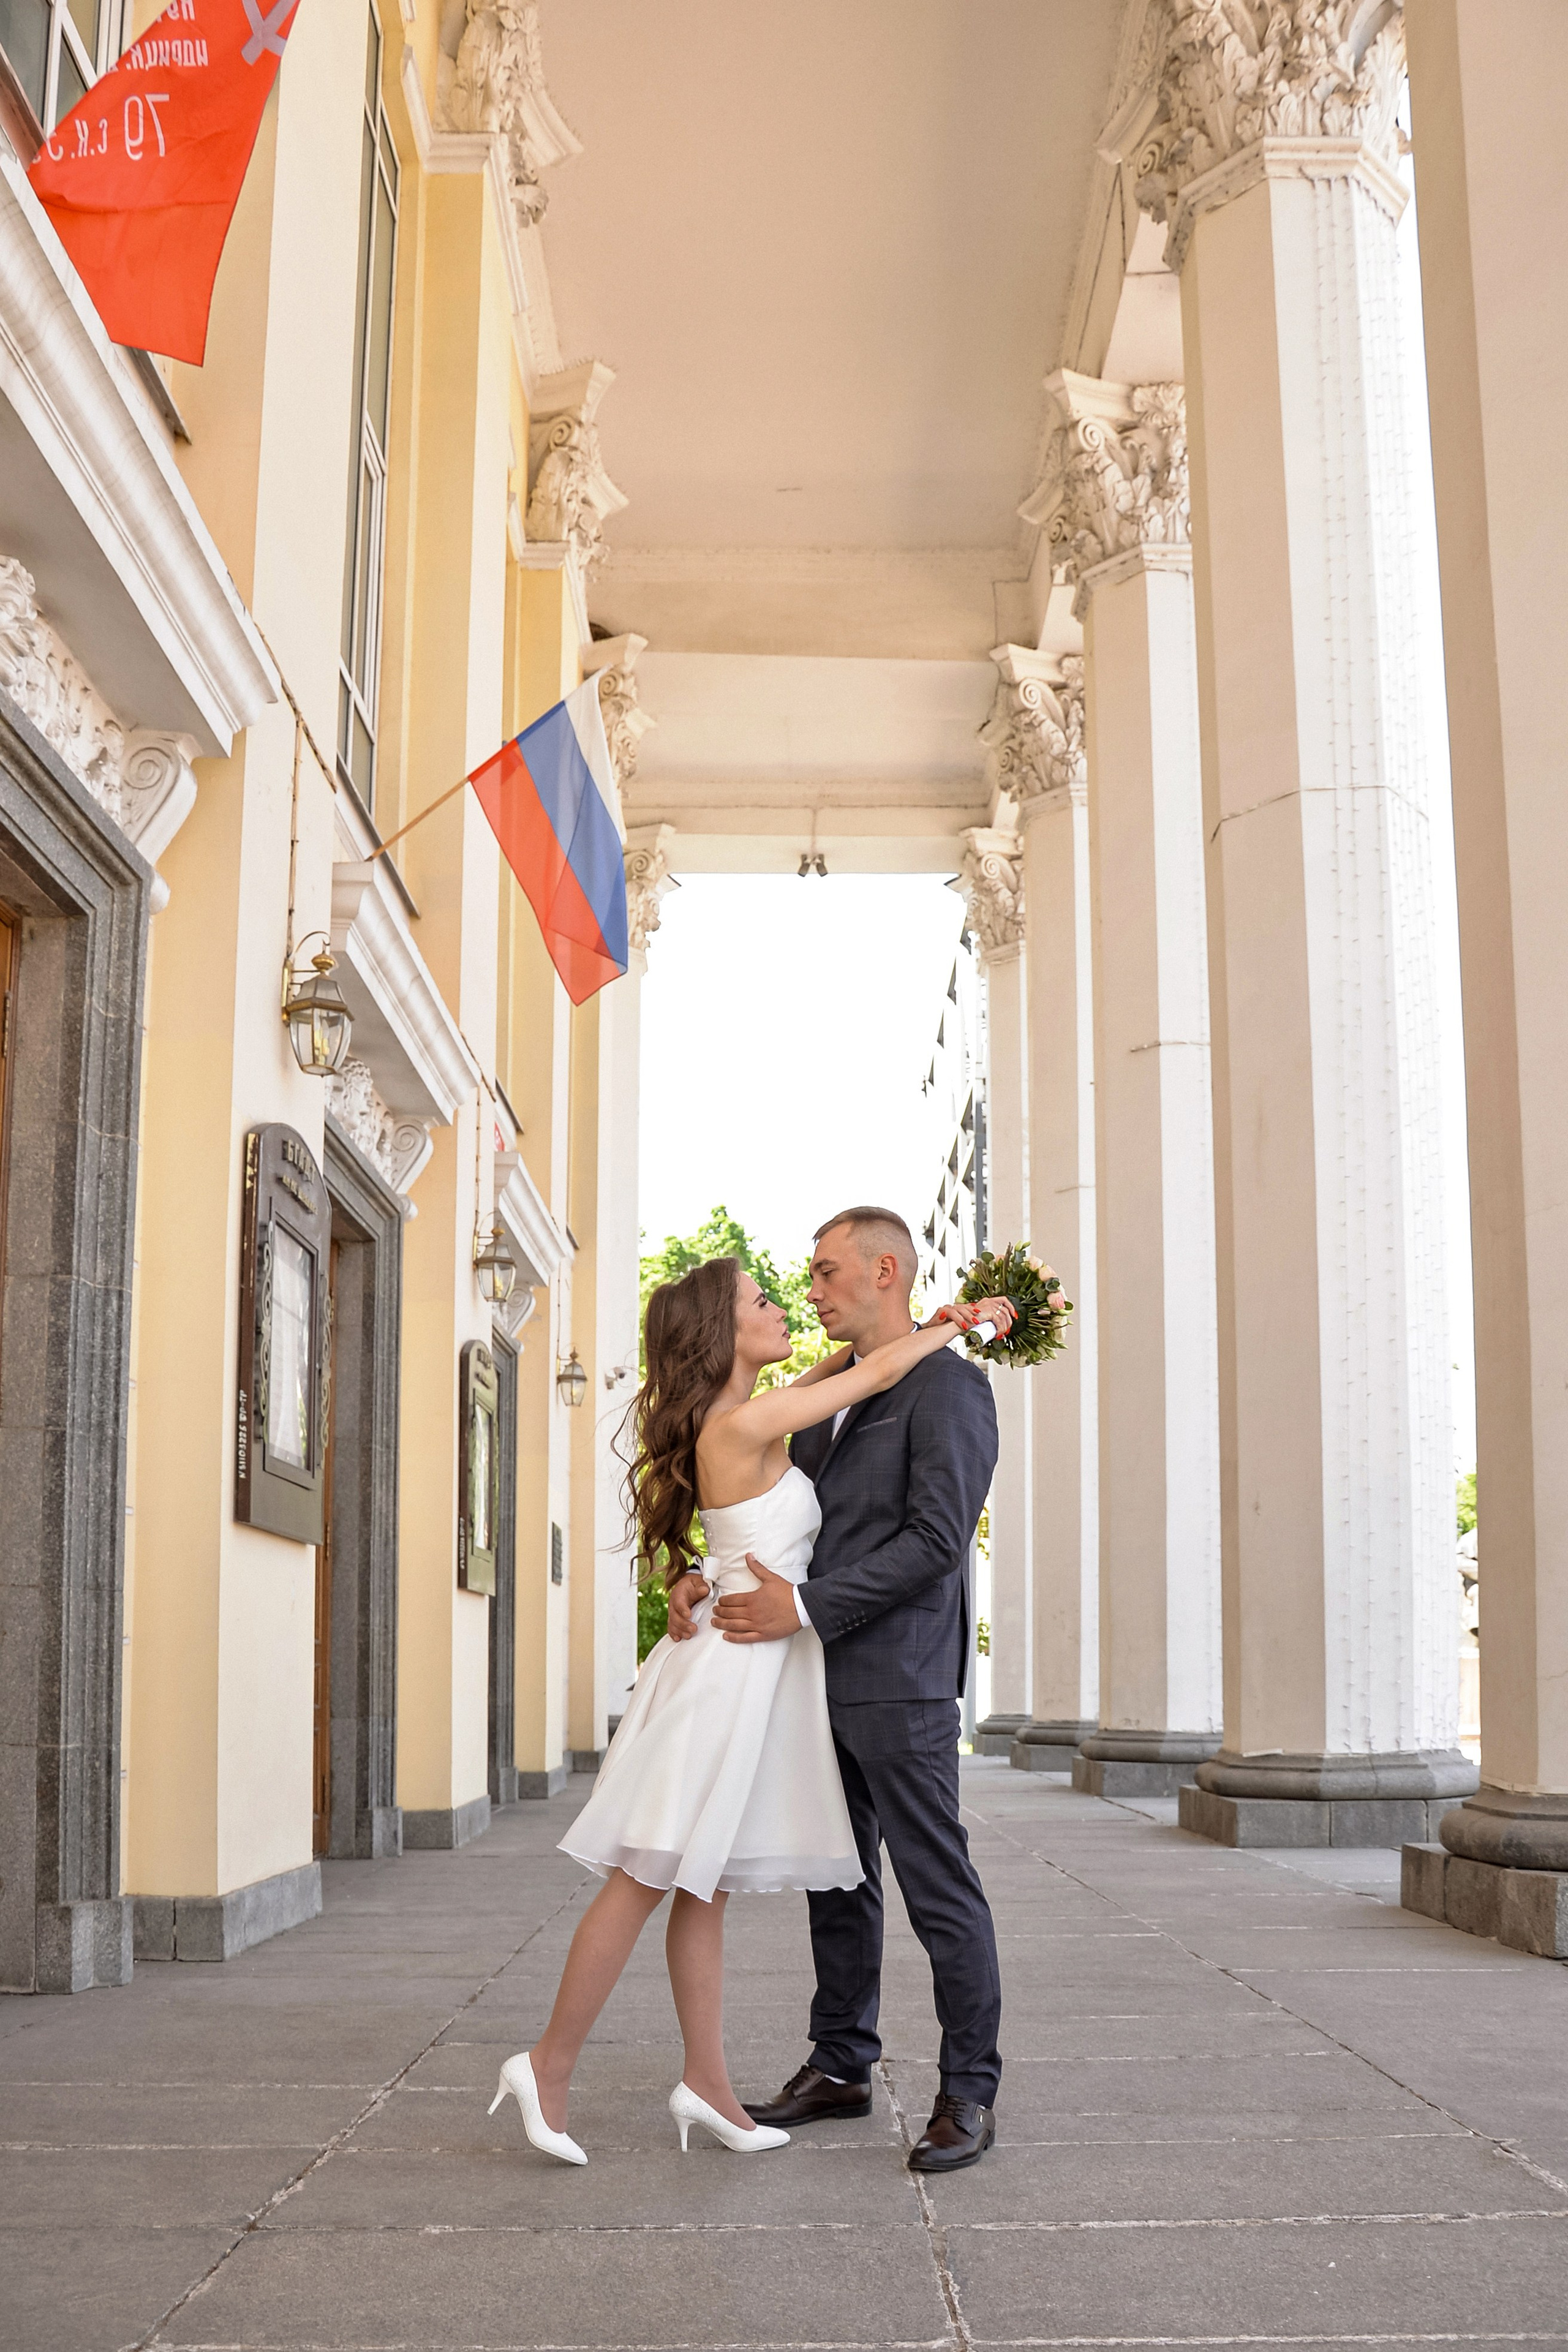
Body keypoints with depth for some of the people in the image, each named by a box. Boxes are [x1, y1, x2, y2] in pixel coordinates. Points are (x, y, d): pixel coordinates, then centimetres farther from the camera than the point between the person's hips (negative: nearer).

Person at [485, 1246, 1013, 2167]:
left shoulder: (744, 1419, 9)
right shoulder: (743, 1426, -17)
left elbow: (844, 1370, 26)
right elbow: (878, 1375, -12)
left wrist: (922, 1327, 15)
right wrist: (958, 1325, 2)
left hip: (756, 1668, 9)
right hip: (730, 1667, -9)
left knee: (703, 1887, 11)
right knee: (650, 1879, -3)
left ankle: (708, 2083, 16)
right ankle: (551, 2064, 6)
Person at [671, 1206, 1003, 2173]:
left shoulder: (947, 1386, -9)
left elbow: (936, 1536, -18)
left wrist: (806, 1607, -19)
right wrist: (706, 1578, 0)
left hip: (899, 1684, -8)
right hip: (822, 1683, 9)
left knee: (940, 1890, -1)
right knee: (839, 1883, 16)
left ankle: (971, 2094, 10)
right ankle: (841, 2068, 27)